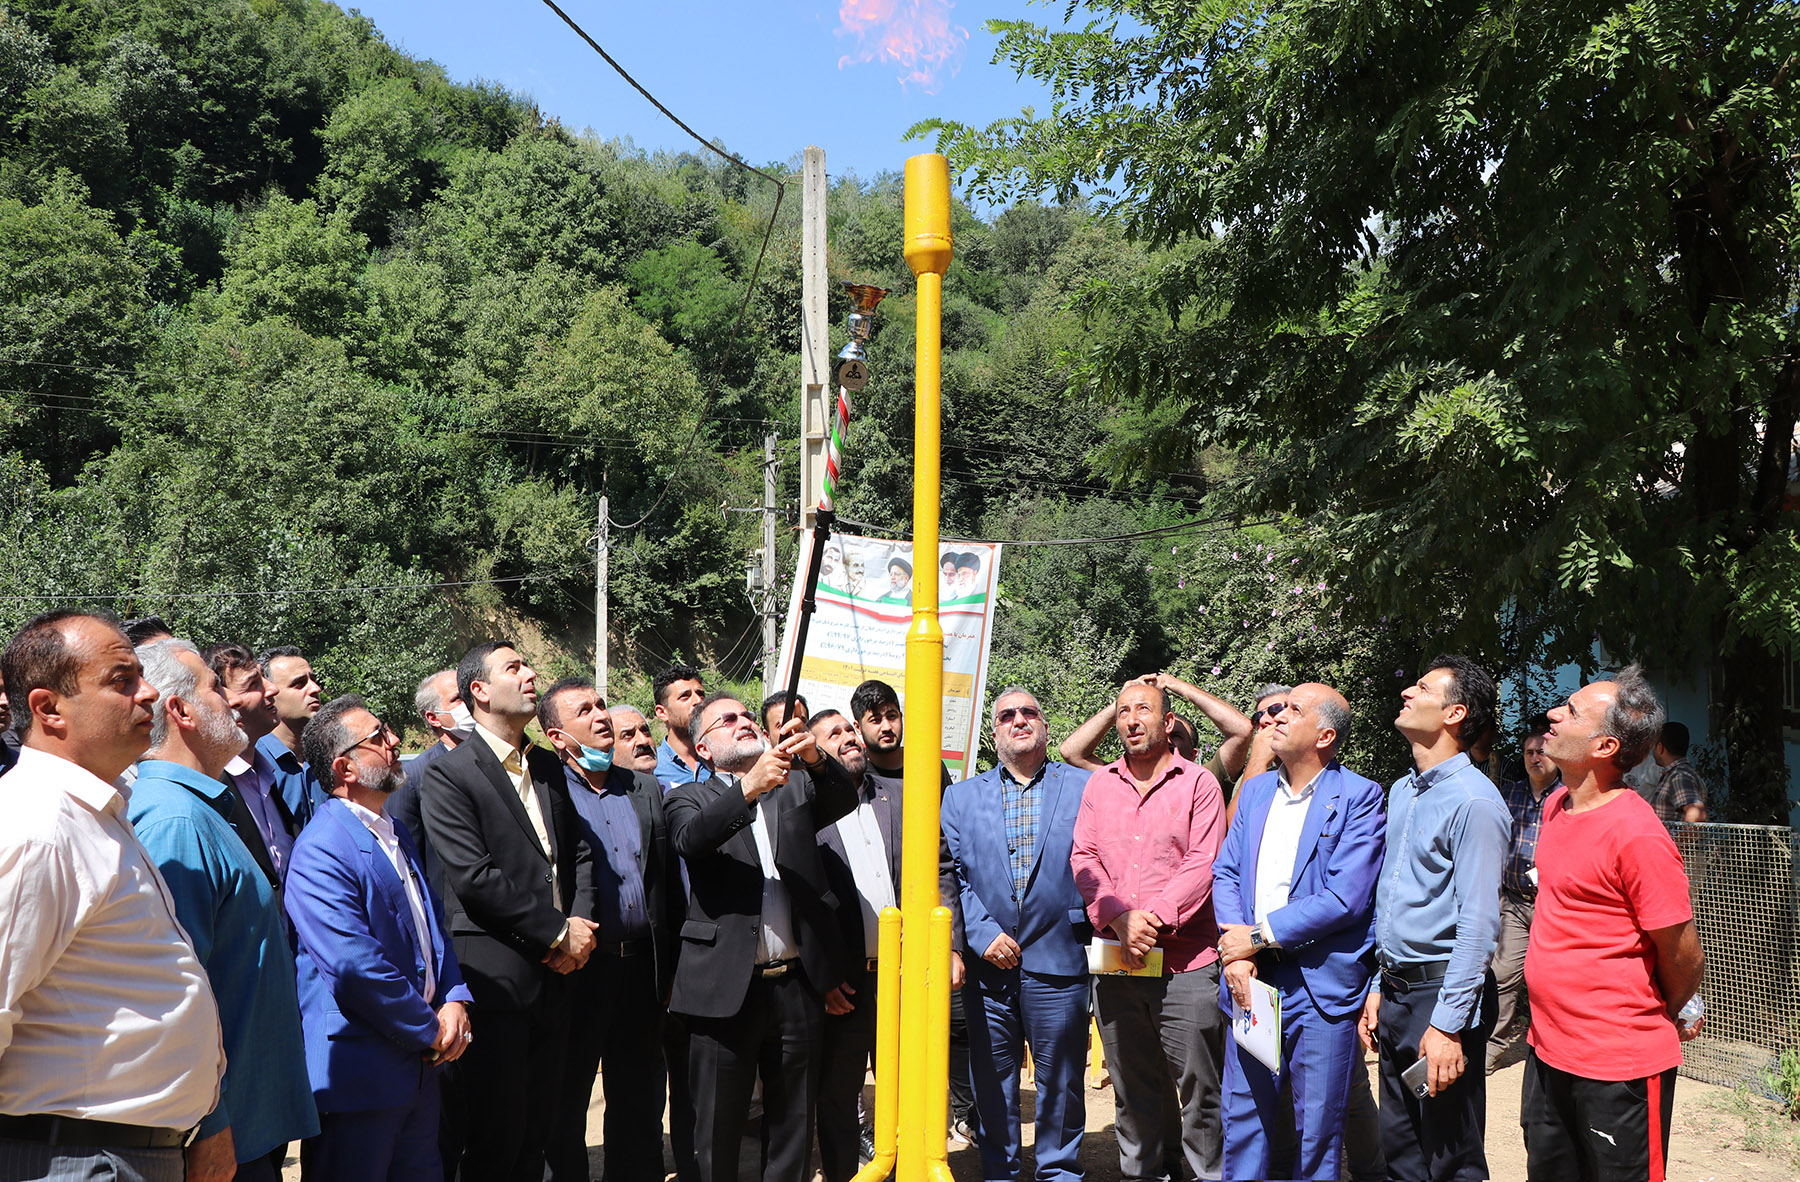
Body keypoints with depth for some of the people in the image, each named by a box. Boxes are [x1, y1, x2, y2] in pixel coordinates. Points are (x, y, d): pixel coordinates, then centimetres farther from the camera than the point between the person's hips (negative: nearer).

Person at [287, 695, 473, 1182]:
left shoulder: (397, 833, 13)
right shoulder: (321, 851, -18)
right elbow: (355, 965, -24)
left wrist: (454, 1000, 0)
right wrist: (430, 1031, -14)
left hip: (420, 1065, 9)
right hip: (359, 1071, -8)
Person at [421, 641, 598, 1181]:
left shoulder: (548, 767, 15)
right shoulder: (448, 774, -8)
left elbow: (577, 853, 17)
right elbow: (473, 877, -16)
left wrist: (581, 923, -1)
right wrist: (557, 933, -13)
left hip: (553, 974, 6)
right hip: (496, 977, -6)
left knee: (536, 1127, 12)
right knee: (495, 1136, 0)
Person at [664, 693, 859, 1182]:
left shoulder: (796, 787, 15)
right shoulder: (690, 798, 6)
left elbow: (844, 799, -4)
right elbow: (690, 839, -16)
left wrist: (815, 759, -24)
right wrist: (749, 789, -31)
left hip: (797, 982, 3)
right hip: (727, 987, -3)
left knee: (794, 1126, 12)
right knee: (718, 1130, 7)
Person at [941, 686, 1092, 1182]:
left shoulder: (1085, 788, 5)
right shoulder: (961, 796, 10)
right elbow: (951, 875, 3)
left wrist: (1091, 928, -6)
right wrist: (983, 935, -9)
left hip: (1059, 961, -1)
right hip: (987, 966, 2)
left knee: (1061, 1084, 7)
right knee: (992, 1087, 10)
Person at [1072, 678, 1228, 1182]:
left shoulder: (1198, 782, 2)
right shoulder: (1099, 784, 12)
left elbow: (1204, 862, -7)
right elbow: (1083, 858, 5)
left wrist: (1154, 916, -17)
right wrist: (1119, 918, -10)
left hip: (1185, 962, -3)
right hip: (1114, 964, 4)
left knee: (1199, 1088, -1)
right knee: (1131, 1092, 13)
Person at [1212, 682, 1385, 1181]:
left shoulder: (1358, 798, -7)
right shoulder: (1256, 790, 12)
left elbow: (1344, 897, -16)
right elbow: (1225, 873, 8)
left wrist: (1259, 935, -14)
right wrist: (1235, 953, -8)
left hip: (1321, 985, -5)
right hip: (1253, 978, 5)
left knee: (1317, 1131, 6)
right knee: (1243, 1117, 10)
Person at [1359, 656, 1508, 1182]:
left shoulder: (1473, 800, -16)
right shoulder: (1402, 792, 12)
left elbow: (1478, 924, -19)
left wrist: (1447, 1025, -21)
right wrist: (1379, 990, 14)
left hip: (1442, 989, -8)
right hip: (1397, 991, 8)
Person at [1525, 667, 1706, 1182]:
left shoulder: (1637, 834, -22)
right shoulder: (1556, 806, 5)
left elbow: (1685, 959, -13)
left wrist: (1664, 1017, 5)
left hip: (1619, 1066, -8)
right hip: (1547, 1051, 8)